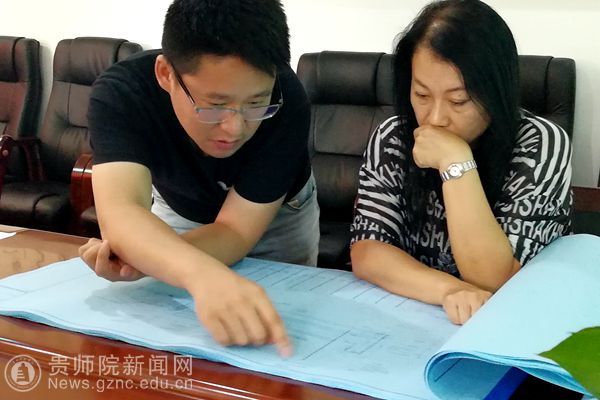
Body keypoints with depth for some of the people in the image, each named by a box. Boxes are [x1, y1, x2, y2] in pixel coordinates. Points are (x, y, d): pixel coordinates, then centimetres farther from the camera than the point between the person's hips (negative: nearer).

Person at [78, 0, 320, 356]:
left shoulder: (286, 103, -37)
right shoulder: (120, 93, -37)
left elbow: (234, 231, -34)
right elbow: (119, 212, -51)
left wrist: (141, 256, -52)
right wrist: (204, 275, -70)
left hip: (276, 216, 0)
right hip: (177, 207, 1)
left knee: (278, 308, 17)